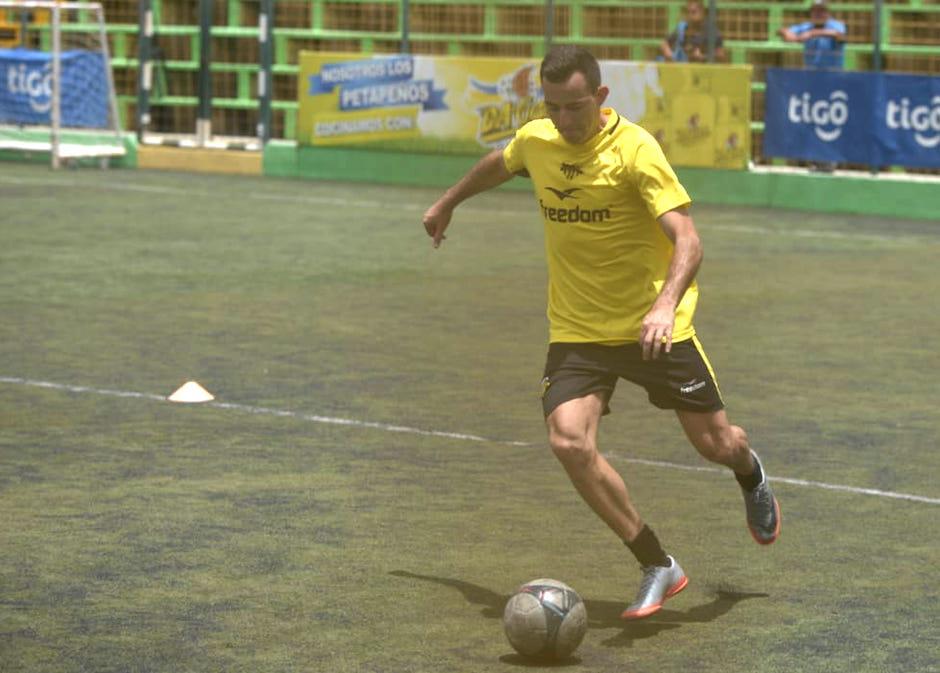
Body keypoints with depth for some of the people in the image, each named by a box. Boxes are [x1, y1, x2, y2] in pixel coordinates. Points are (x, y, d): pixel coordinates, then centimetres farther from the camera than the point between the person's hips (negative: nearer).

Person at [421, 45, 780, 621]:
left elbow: (687, 240, -27)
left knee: (715, 443, 2)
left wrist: (665, 306, -44)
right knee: (569, 441, -19)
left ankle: (751, 474, 44)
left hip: (652, 324, -4)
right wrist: (448, 203, 39)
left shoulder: (635, 148, -19)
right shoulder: (535, 141, -2)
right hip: (577, 330, 4)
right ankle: (658, 567, -5)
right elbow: (497, 165, 24)